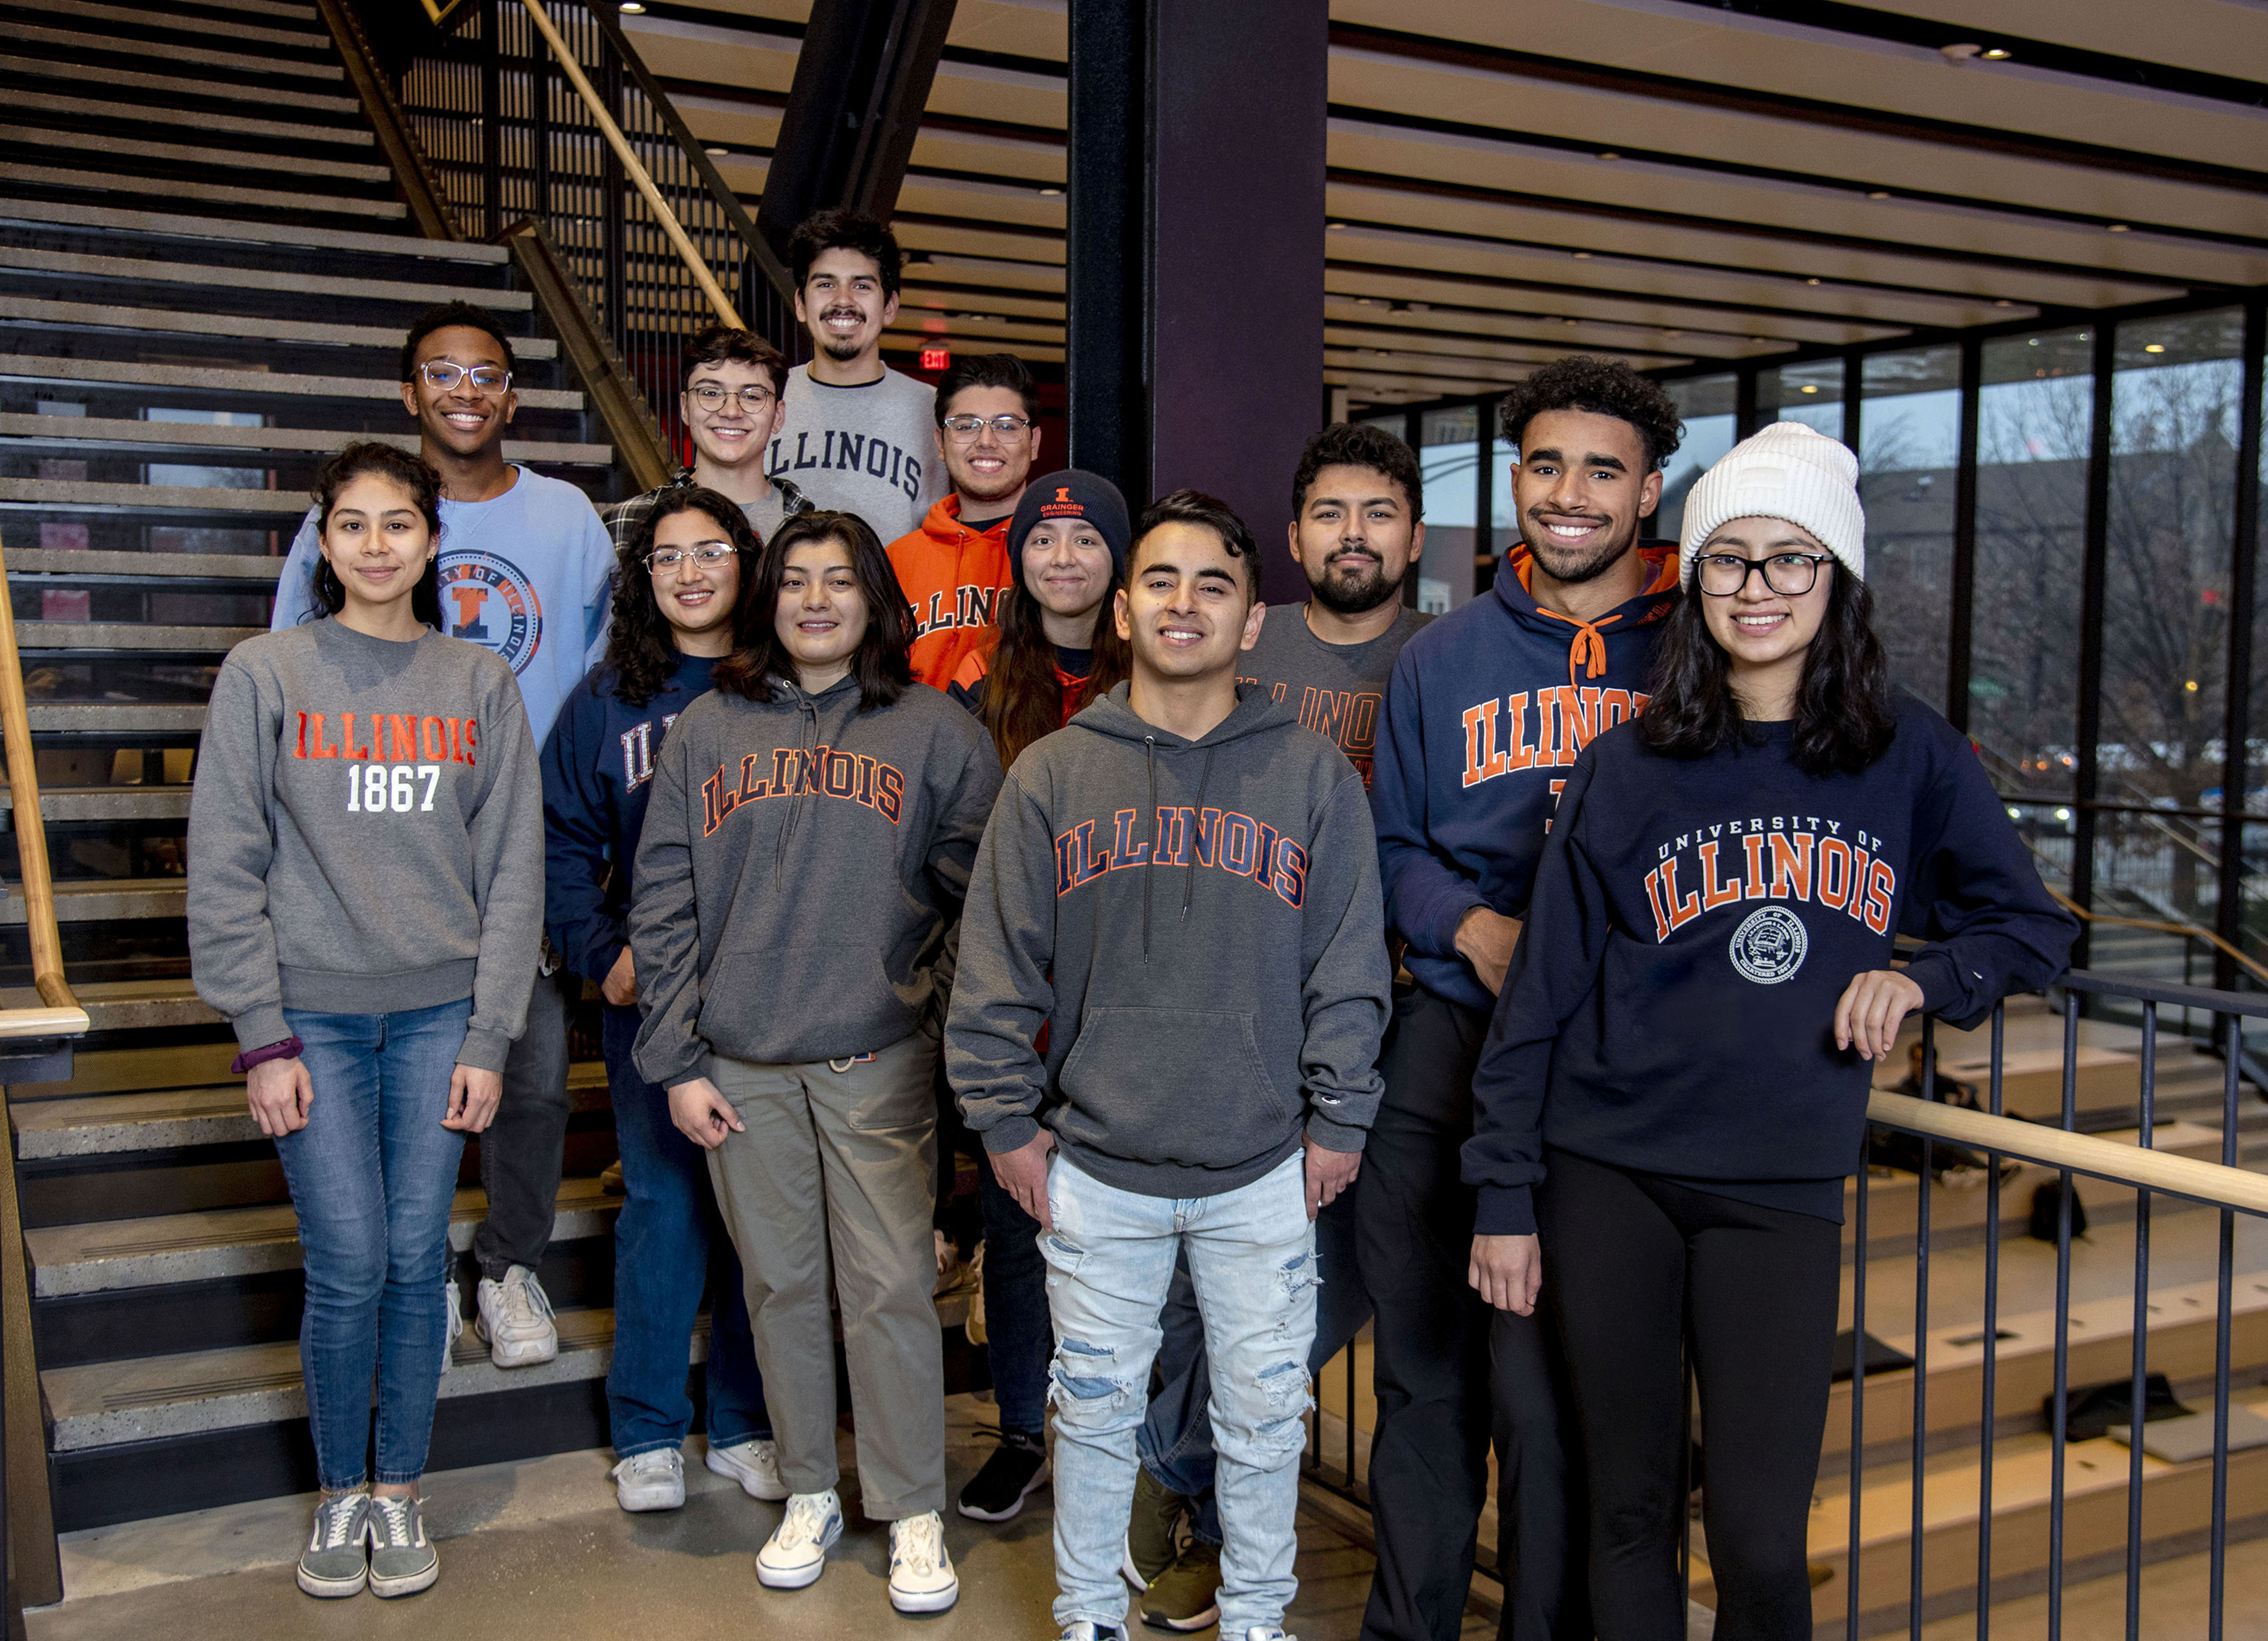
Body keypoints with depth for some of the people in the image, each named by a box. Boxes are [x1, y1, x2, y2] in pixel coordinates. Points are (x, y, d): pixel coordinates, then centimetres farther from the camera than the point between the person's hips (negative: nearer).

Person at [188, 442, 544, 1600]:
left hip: (439, 1013, 2)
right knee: (348, 1268, -2)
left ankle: (400, 1491, 22)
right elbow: (226, 869, -2)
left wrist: (489, 1036, -1)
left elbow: (512, 872, 4)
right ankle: (341, 1495, 20)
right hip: (314, 1014, -1)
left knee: (418, 1260, 5)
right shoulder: (264, 675, 0)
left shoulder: (480, 684, 5)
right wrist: (263, 1037, -7)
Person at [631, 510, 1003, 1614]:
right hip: (741, 1066, 2)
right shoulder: (705, 731, 7)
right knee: (781, 1285, 12)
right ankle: (809, 1496, 28)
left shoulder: (935, 732, 3)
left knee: (890, 1286, 1)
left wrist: (940, 1014, -5)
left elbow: (982, 893, 2)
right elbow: (663, 904, 5)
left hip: (879, 1062, -2)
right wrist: (678, 1060, 0)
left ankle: (912, 1512, 16)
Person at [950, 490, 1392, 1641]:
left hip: (1266, 1170, 0)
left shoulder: (1316, 776, 0)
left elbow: (1349, 969, 2)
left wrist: (1337, 1119, 0)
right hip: (1094, 1168, 0)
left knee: (1265, 1417, 12)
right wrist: (1007, 1118, -1)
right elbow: (996, 970, 2)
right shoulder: (1050, 776, 0)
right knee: (1095, 1409, 14)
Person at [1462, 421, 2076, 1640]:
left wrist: (1924, 979, -8)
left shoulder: (1913, 760, 2)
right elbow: (1542, 991, 2)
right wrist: (1504, 1196, 0)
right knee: (1627, 1509, 9)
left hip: (1784, 1189, 0)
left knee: (1761, 1537, -1)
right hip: (1607, 1179, 0)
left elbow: (2032, 929, 13)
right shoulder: (1624, 770, 1)